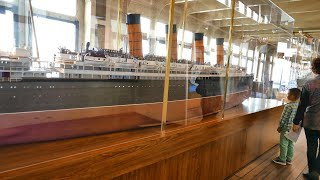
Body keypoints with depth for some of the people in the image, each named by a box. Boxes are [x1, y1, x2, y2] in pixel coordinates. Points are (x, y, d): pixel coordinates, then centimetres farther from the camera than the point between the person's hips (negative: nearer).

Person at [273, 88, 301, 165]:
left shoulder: (288, 106, -22)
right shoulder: (298, 105, 2)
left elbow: (284, 117, -17)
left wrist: (280, 126, -8)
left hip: (286, 127, -8)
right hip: (294, 127, 8)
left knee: (283, 144, 4)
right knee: (290, 144, 17)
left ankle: (282, 159, 13)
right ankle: (289, 159, 27)